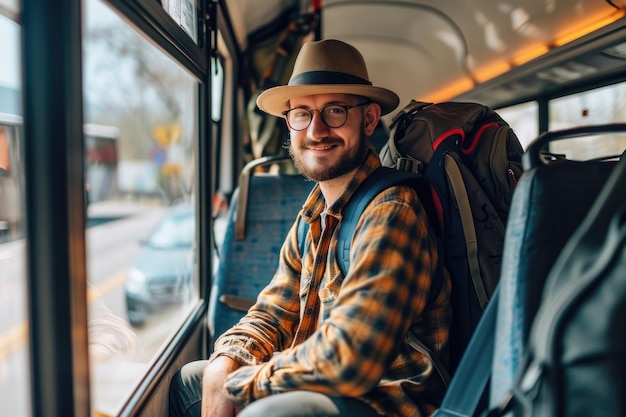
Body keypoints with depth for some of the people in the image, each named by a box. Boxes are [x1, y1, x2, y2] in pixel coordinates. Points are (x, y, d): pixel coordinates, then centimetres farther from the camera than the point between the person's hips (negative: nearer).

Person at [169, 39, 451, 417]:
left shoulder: (390, 211, -22)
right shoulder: (315, 215, 7)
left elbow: (347, 360, -29)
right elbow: (274, 313, 11)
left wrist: (239, 383, -15)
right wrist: (223, 365, -9)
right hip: (324, 385, 8)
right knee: (187, 381, 14)